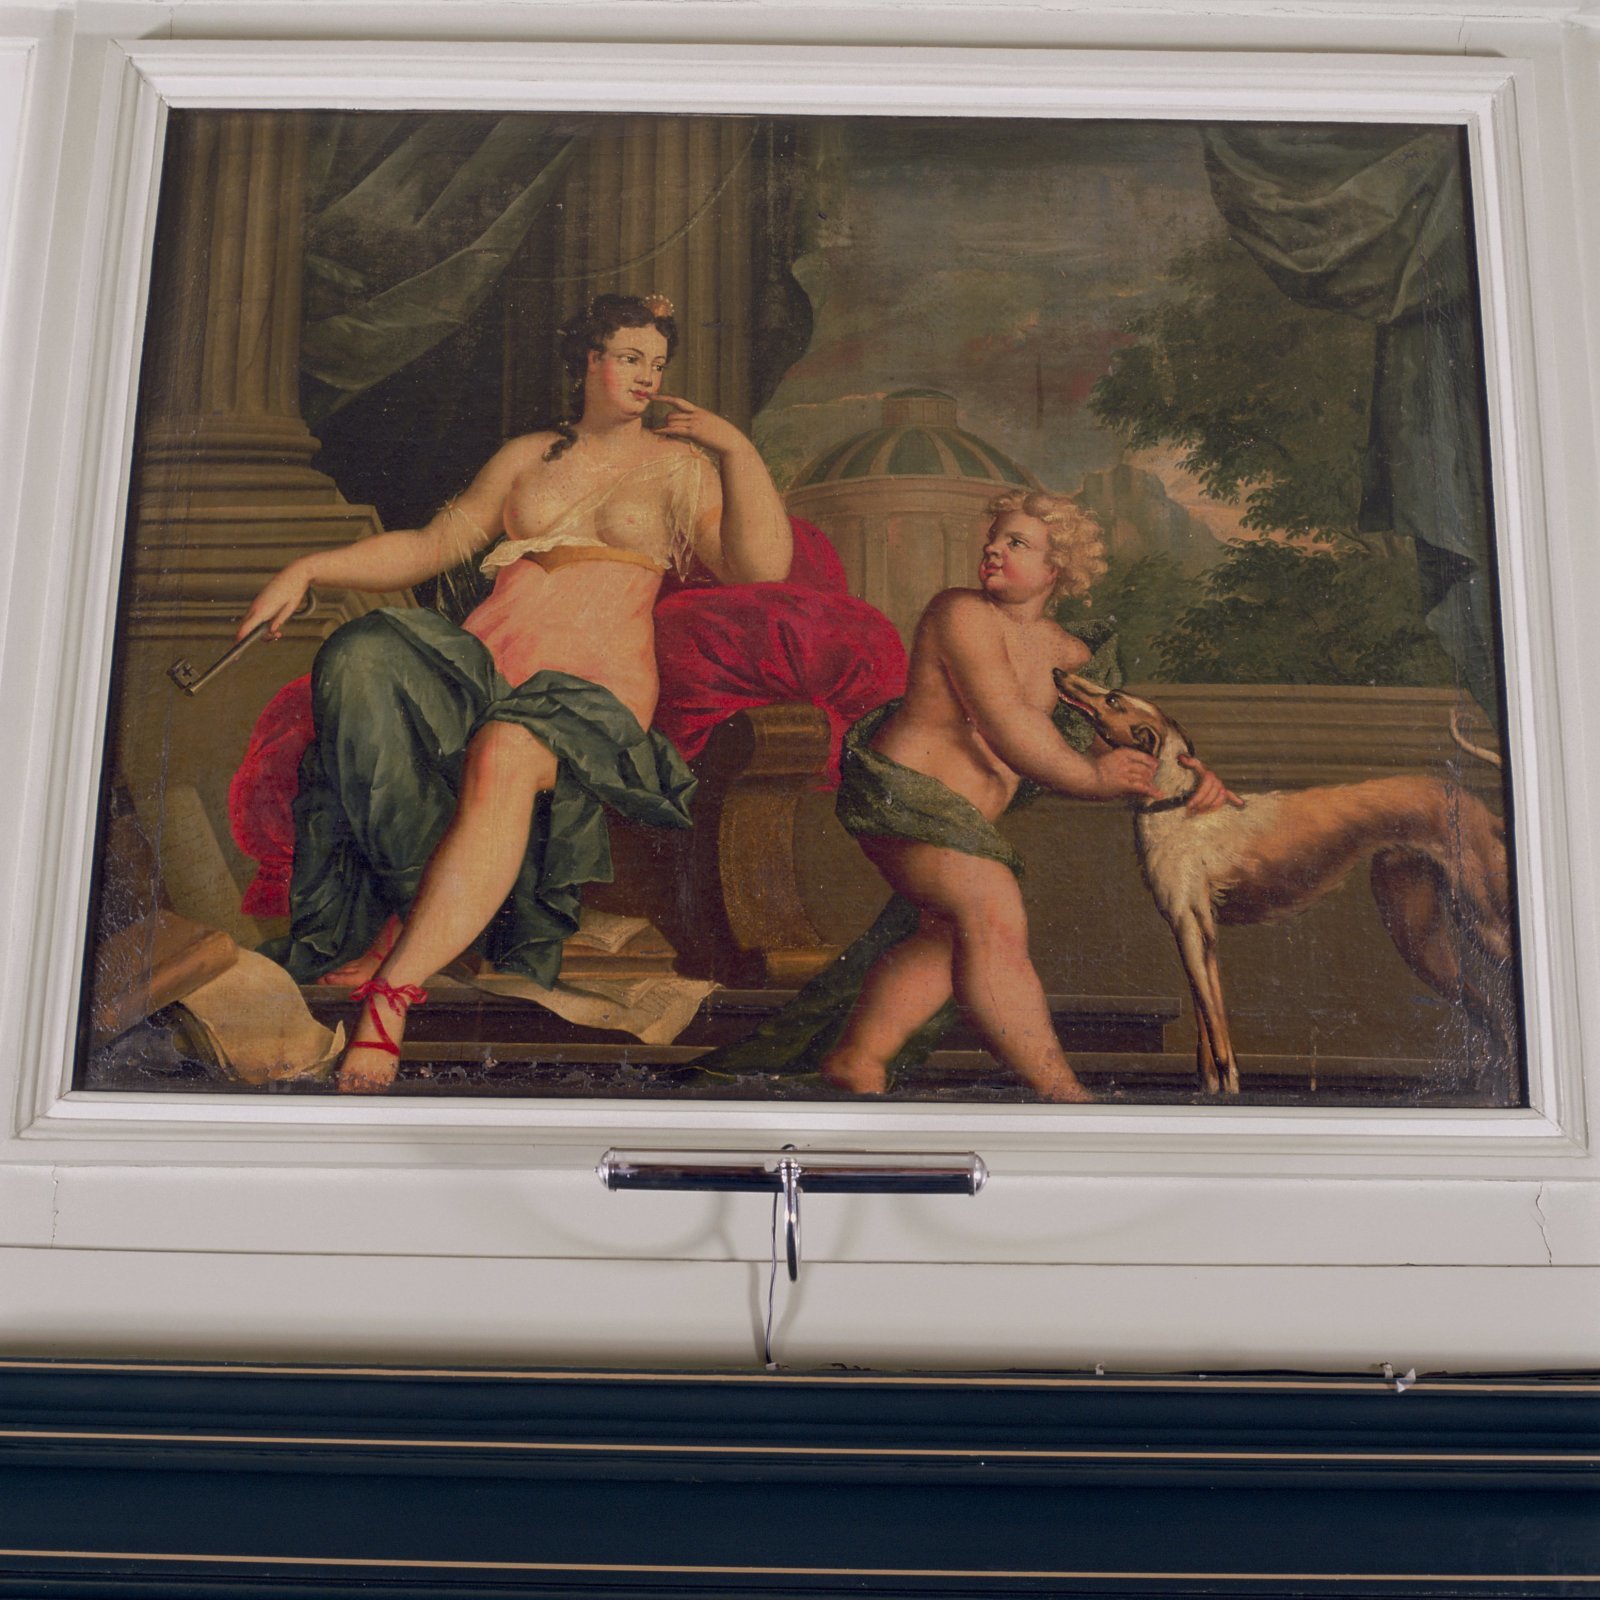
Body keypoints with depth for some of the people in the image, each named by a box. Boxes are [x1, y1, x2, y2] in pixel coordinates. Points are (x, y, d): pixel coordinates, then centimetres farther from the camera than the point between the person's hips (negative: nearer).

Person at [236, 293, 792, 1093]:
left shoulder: (681, 464, 16)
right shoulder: (528, 455, 26)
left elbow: (762, 565, 0)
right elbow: (431, 546, 25)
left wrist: (736, 446, 0)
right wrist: (308, 569, 15)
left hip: (593, 686, -3)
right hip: (484, 660, 4)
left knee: (505, 754, -40)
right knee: (360, 660, -31)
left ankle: (391, 992, -43)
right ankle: (423, 911, -34)